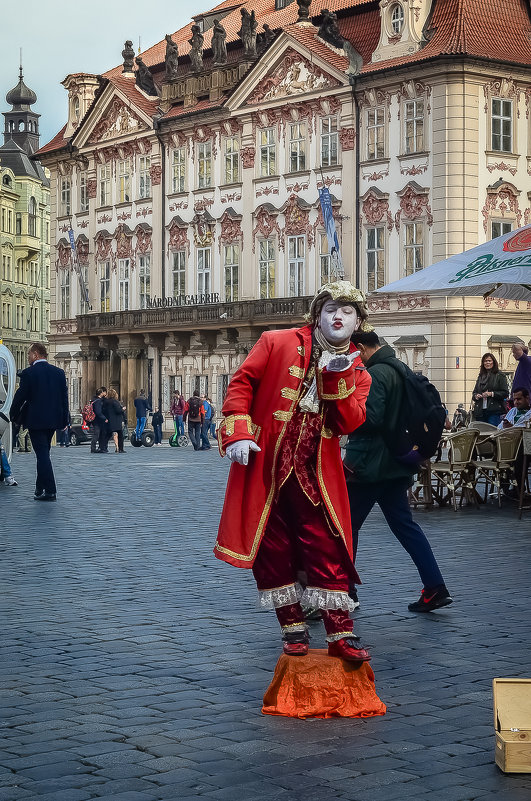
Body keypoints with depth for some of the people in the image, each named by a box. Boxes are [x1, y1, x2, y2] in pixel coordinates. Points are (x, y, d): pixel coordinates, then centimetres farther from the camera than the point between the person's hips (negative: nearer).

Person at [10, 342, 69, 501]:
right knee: (44, 453, 17)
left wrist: (14, 416, 6)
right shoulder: (59, 372, 6)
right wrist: (64, 420, 14)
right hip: (53, 420, 6)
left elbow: (20, 396, -8)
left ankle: (50, 491, -9)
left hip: (35, 420, -6)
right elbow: (64, 397, 9)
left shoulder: (28, 373, -10)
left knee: (42, 454, -5)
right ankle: (41, 488, 24)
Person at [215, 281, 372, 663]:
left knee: (328, 549, -4)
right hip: (264, 468, -1)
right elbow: (243, 381, -1)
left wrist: (335, 377, -17)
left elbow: (349, 422, -7)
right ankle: (293, 628, 19)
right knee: (272, 550, 4)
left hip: (315, 474, 1)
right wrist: (237, 432, -11)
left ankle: (341, 634, 3)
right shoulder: (278, 343, 1)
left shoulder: (356, 372, 7)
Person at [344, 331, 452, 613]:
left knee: (346, 526, 3)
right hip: (394, 465, 9)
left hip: (369, 464, -9)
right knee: (404, 524, 10)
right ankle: (435, 588, 4)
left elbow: (370, 418, -24)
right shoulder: (399, 370, 14)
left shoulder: (375, 375, -16)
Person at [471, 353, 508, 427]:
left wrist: (492, 394, -15)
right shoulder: (481, 377, 18)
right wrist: (476, 396, -1)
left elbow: (505, 393, -5)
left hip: (494, 412, -5)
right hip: (480, 411, 5)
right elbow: (474, 392, 22)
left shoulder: (500, 376, 1)